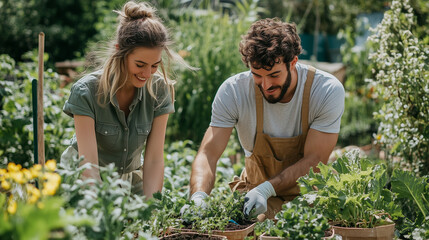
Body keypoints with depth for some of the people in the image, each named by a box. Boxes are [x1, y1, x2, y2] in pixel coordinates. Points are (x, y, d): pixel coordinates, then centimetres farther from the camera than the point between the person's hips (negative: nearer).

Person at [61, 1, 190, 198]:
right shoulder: (86, 91, -23)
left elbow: (154, 160, -15)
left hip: (130, 181, 2)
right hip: (82, 182, -2)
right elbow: (89, 167, -27)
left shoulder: (160, 90, -14)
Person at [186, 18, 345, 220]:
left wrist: (265, 190, -34)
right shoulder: (233, 91, -18)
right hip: (254, 187, 1)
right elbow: (208, 153, -19)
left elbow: (314, 161, -19)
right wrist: (198, 196, -40)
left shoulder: (328, 91, -20)